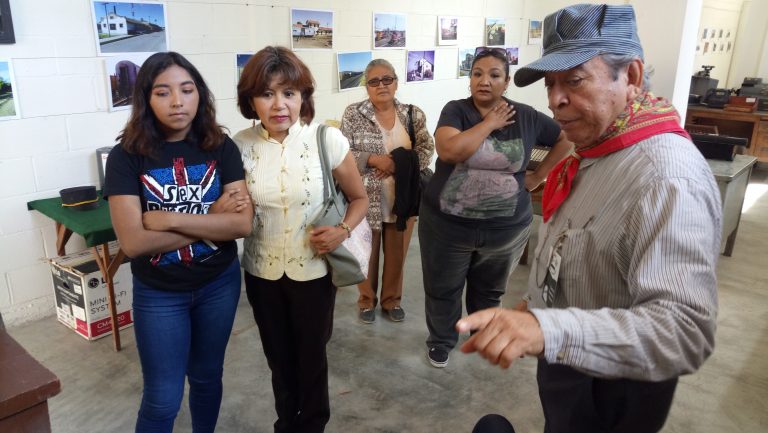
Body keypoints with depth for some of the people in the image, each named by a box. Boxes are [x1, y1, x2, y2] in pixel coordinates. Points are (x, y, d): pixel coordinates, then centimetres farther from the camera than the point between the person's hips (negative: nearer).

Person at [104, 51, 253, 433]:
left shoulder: (220, 147, -8)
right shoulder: (127, 157, -13)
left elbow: (242, 223, -16)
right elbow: (132, 242, -21)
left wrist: (169, 219, -22)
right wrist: (211, 220, -19)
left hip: (219, 284, 2)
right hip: (158, 294, -2)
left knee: (207, 376, 22)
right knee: (163, 400, 9)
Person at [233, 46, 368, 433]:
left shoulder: (327, 140, -15)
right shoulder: (241, 146, -9)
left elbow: (359, 199, -2)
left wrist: (342, 231, -21)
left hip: (313, 270, -2)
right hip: (262, 271, 2)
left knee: (311, 357, 16)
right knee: (278, 357, 20)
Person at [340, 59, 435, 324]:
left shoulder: (414, 115, 2)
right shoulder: (353, 115, -4)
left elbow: (426, 150, 0)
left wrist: (401, 164, -16)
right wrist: (373, 160, -20)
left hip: (402, 198, 2)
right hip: (366, 199, -2)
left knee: (396, 253, 14)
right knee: (367, 252, 11)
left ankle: (392, 300, 35)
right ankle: (366, 300, 33)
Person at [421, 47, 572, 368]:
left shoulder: (526, 116, -2)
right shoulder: (455, 110, -8)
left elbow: (567, 139, 12)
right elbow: (448, 150, -27)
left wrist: (539, 176, 6)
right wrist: (489, 123, -18)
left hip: (506, 227, 2)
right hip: (447, 223, -1)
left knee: (489, 289, 22)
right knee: (443, 289, 14)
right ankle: (441, 341, 38)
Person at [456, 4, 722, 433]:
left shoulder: (668, 178, -32)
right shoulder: (596, 150, 2)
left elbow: (684, 328, -41)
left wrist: (548, 329, -54)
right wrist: (534, 309, 17)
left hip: (609, 391, -8)